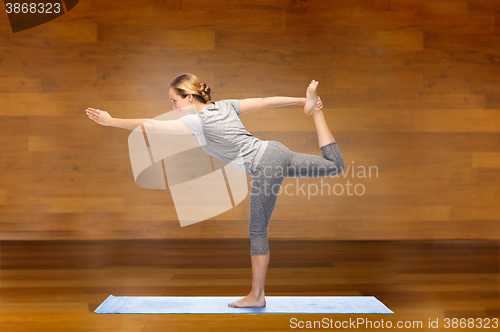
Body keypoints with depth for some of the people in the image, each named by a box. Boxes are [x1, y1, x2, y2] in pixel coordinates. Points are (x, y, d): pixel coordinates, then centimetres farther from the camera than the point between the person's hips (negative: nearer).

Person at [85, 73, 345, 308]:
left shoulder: (197, 121, -8)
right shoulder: (225, 105, 12)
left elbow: (150, 126, -6)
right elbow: (265, 101, 14)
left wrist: (110, 121, 2)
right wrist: (302, 100, 19)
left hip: (265, 168, -7)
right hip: (276, 150, 7)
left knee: (257, 232, 3)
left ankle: (257, 296, 14)